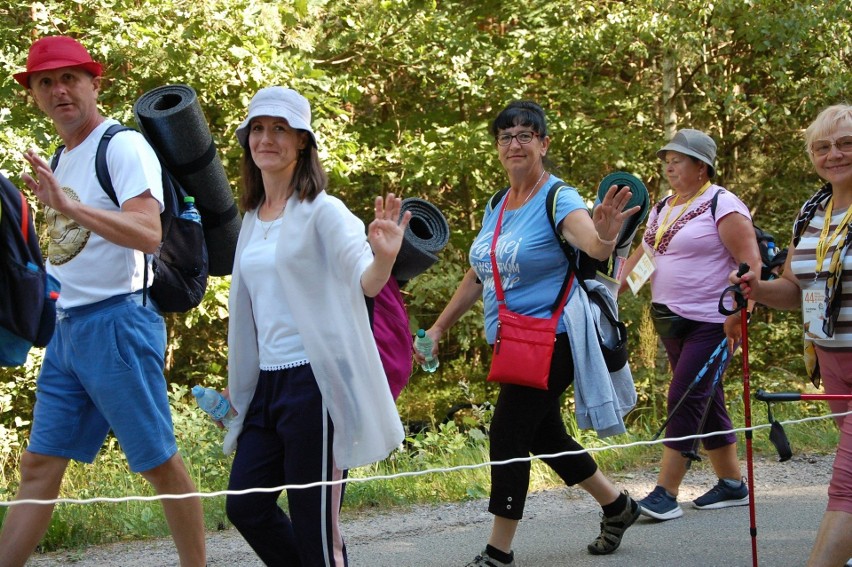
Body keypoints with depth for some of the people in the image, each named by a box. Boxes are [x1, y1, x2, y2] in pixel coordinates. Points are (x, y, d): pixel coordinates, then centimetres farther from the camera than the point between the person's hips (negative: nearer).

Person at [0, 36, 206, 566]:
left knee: (160, 462, 0)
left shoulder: (124, 146, -9)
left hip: (117, 320, -8)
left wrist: (66, 205, -30)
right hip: (67, 327, 8)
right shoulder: (61, 158, 17)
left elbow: (149, 234, -25)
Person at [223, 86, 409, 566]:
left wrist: (384, 255, -44)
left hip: (314, 380, -8)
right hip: (267, 382, 8)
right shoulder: (253, 219, 13)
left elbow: (366, 281, -22)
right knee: (246, 506, 8)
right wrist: (239, 383, 21)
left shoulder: (322, 211, -9)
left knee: (314, 522, -4)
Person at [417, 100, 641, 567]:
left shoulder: (558, 201, -14)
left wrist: (606, 235, -57)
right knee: (544, 436, 17)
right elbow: (477, 276, 18)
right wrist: (438, 328, 16)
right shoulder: (497, 208, 9)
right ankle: (617, 506, 36)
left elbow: (594, 247, -34)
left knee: (508, 435, -11)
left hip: (548, 340, -8)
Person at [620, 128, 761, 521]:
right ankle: (732, 485, 23)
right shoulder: (661, 209, 14)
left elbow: (750, 261, -16)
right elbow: (641, 257, 17)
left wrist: (738, 314, -25)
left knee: (685, 400, -11)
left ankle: (666, 494, -10)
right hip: (670, 321, 8)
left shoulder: (722, 206, -11)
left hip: (711, 323, -8)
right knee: (706, 403, 13)